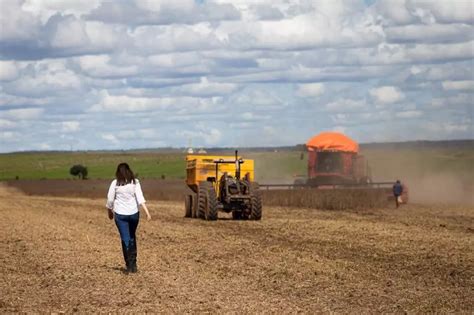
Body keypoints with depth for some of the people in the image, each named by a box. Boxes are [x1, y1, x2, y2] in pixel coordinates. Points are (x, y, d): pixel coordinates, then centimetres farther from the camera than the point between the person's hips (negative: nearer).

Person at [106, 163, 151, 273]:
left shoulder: (115, 183, -4)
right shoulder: (135, 182, -2)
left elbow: (110, 200, 0)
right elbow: (140, 198, -11)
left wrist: (110, 212, 17)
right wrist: (147, 212, -15)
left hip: (120, 214, -2)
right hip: (133, 213, 2)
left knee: (125, 239, 2)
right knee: (132, 237, 18)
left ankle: (129, 265, -1)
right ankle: (133, 264, 14)